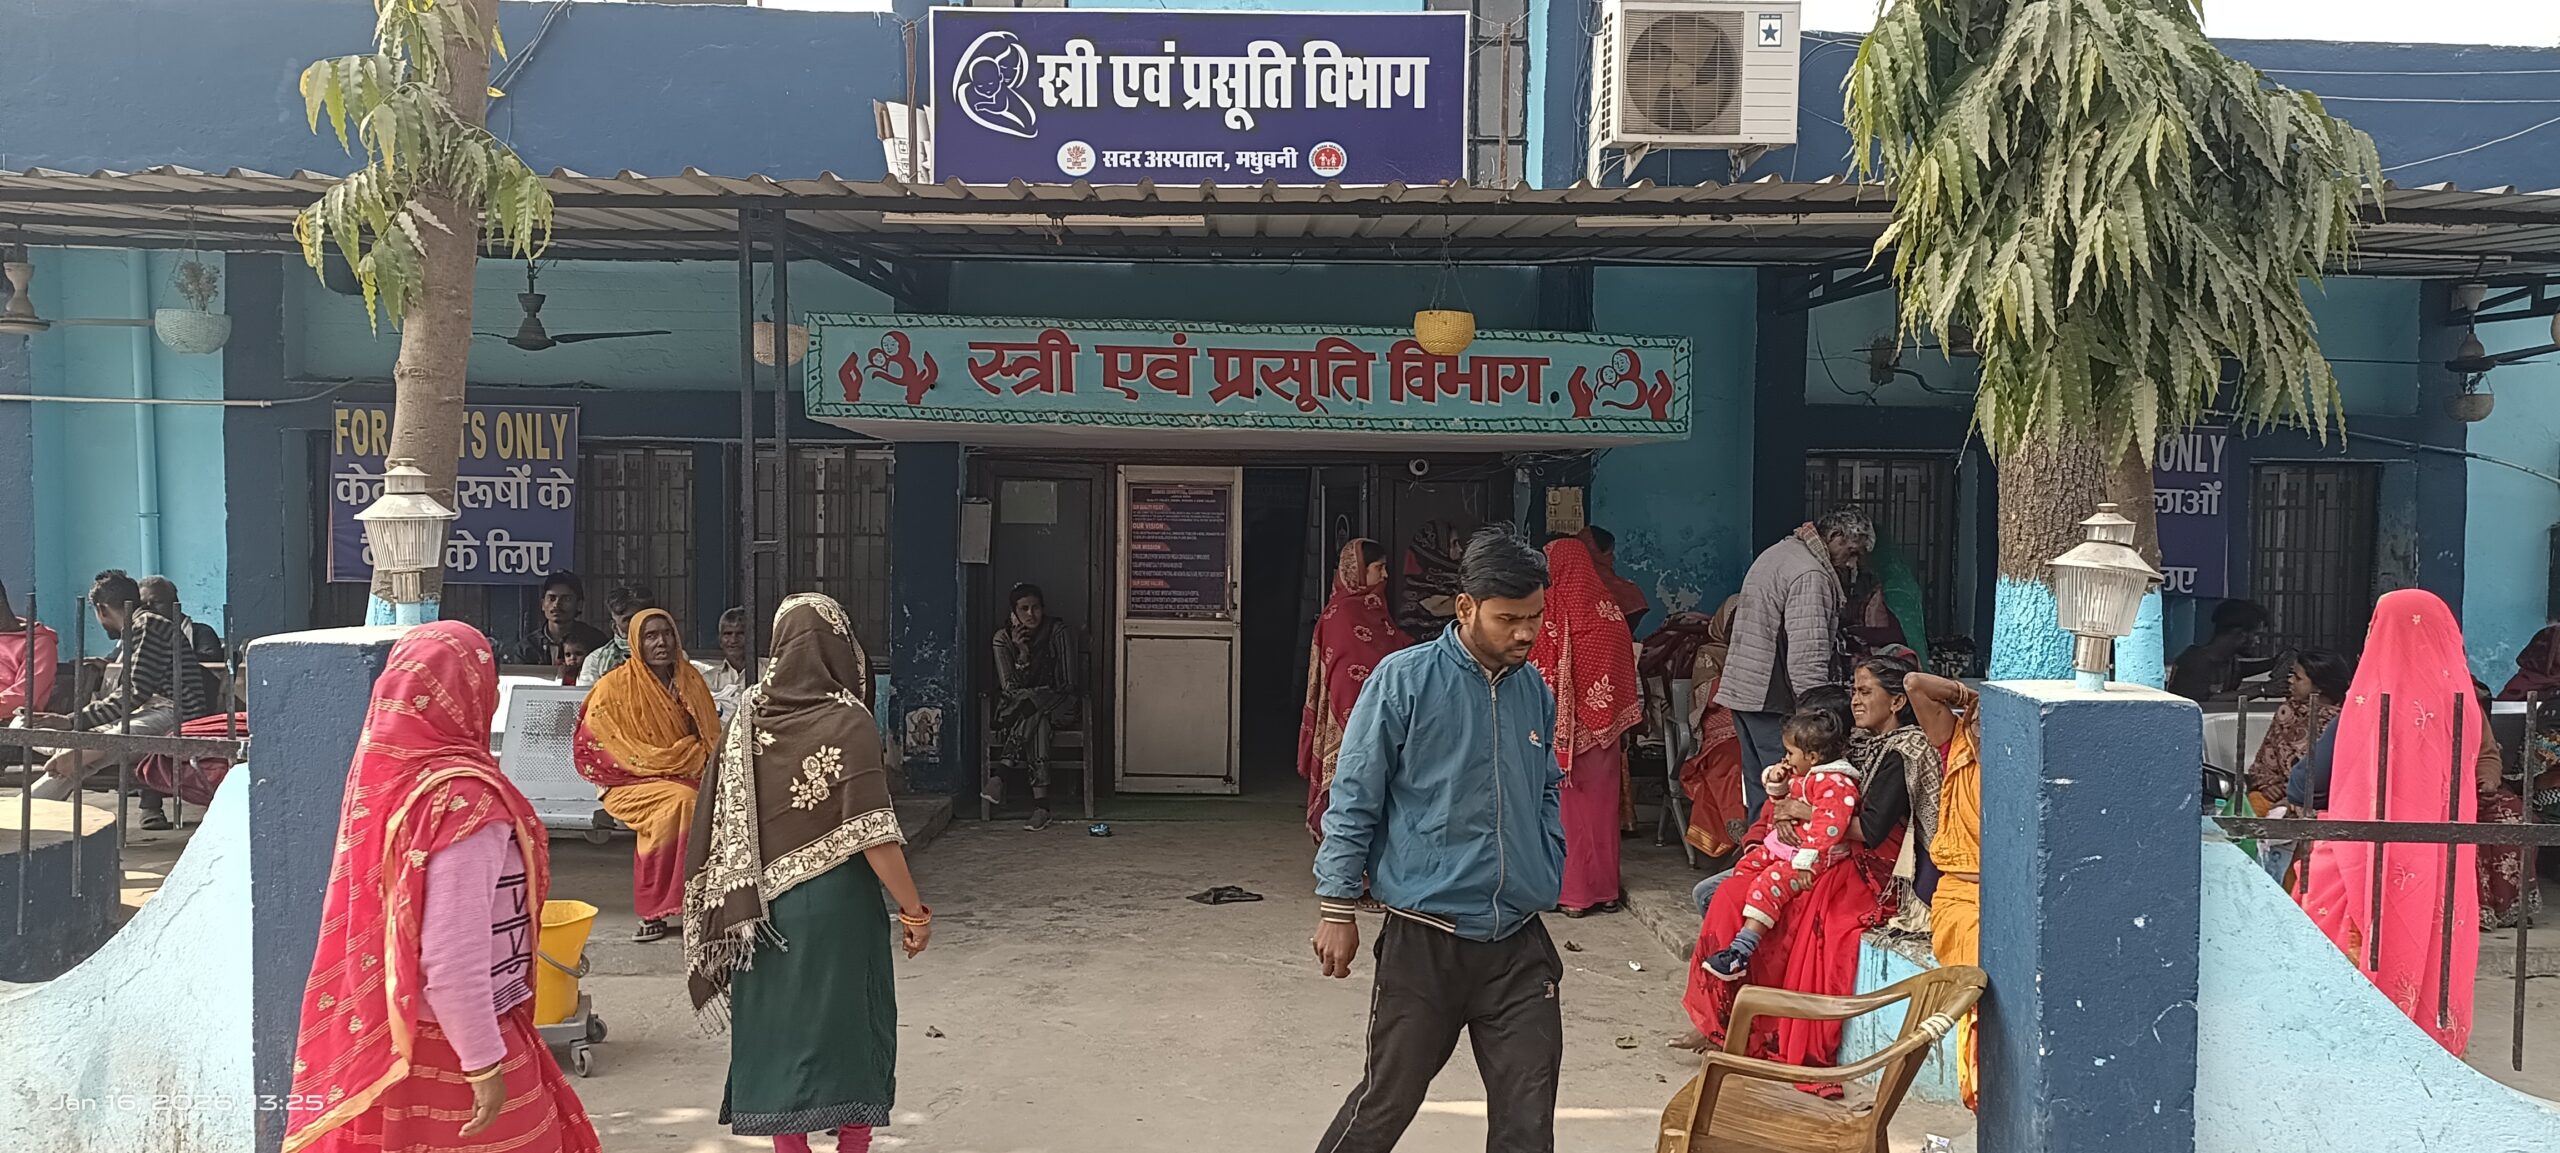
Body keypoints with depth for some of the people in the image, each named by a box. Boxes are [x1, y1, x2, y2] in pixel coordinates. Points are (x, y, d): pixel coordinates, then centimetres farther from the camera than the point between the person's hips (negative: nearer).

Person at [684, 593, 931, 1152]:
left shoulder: (748, 717, -1)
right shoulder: (848, 722, -15)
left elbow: (722, 818, 4)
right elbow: (873, 833, -18)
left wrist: (748, 896, 15)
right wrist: (914, 910, -11)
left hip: (763, 907, 4)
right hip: (834, 903, -4)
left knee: (777, 1025, 14)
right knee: (846, 1024, 10)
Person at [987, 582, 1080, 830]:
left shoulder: (1059, 631, -2)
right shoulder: (1004, 638, 3)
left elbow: (1069, 683, -5)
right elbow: (1010, 688, -5)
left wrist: (1028, 695, -9)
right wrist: (1022, 655, -18)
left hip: (1056, 703, -1)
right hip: (1015, 707, 1)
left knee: (1029, 705, -36)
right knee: (1037, 721, -36)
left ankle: (1000, 774, -42)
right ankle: (1041, 802, -46)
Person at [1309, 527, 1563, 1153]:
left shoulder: (1536, 690, 6)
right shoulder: (1404, 680, -10)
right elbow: (1354, 799, -7)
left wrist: (1549, 880, 15)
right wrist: (1337, 908, -7)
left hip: (1521, 944, 4)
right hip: (1425, 940, -4)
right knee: (1386, 1103, 8)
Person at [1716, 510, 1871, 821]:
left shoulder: (1777, 553, 17)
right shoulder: (1810, 575, -16)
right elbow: (1808, 658, -23)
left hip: (1742, 687, 10)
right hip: (1773, 700, -10)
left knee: (1758, 791, 13)